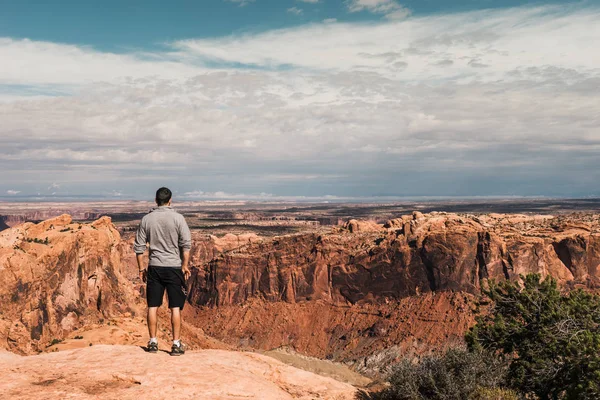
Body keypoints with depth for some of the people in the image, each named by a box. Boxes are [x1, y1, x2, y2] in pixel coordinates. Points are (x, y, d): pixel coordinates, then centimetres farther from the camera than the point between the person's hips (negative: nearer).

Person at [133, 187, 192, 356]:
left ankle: (153, 342, 17)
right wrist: (185, 265, -3)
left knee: (153, 306, 10)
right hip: (174, 267, -2)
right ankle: (176, 344, 5)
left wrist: (141, 268, 12)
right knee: (175, 307, 3)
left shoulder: (146, 219, 3)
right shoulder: (178, 218, -6)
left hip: (154, 267, 2)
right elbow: (186, 244, -11)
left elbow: (139, 247, 5)